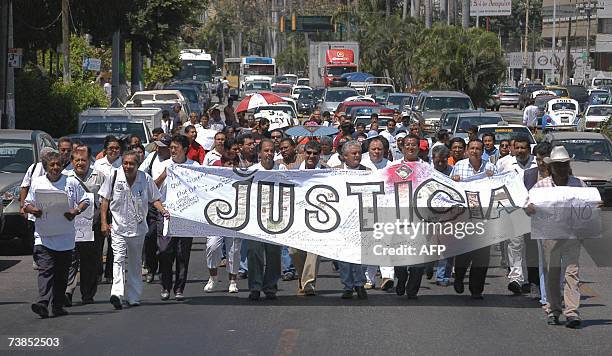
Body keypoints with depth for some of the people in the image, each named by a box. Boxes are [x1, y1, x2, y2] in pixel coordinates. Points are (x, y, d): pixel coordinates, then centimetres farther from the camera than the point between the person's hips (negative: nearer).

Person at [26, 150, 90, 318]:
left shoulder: (71, 183, 5)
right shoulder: (37, 183, 6)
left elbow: (85, 201, 10)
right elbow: (27, 204, 13)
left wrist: (76, 211, -9)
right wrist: (32, 210, -10)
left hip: (65, 235, 1)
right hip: (43, 236, -1)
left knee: (62, 273, 7)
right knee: (45, 269, -16)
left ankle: (58, 305, 17)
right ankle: (43, 303, -27)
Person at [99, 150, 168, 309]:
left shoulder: (145, 179, -4)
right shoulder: (114, 177, -6)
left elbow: (154, 199, 6)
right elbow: (105, 200, 2)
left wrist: (162, 210, -14)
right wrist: (104, 222, -3)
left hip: (138, 227, 2)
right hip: (118, 226, -2)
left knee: (135, 263, 11)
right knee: (118, 258, -18)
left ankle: (133, 296, 21)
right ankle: (116, 293, -31)